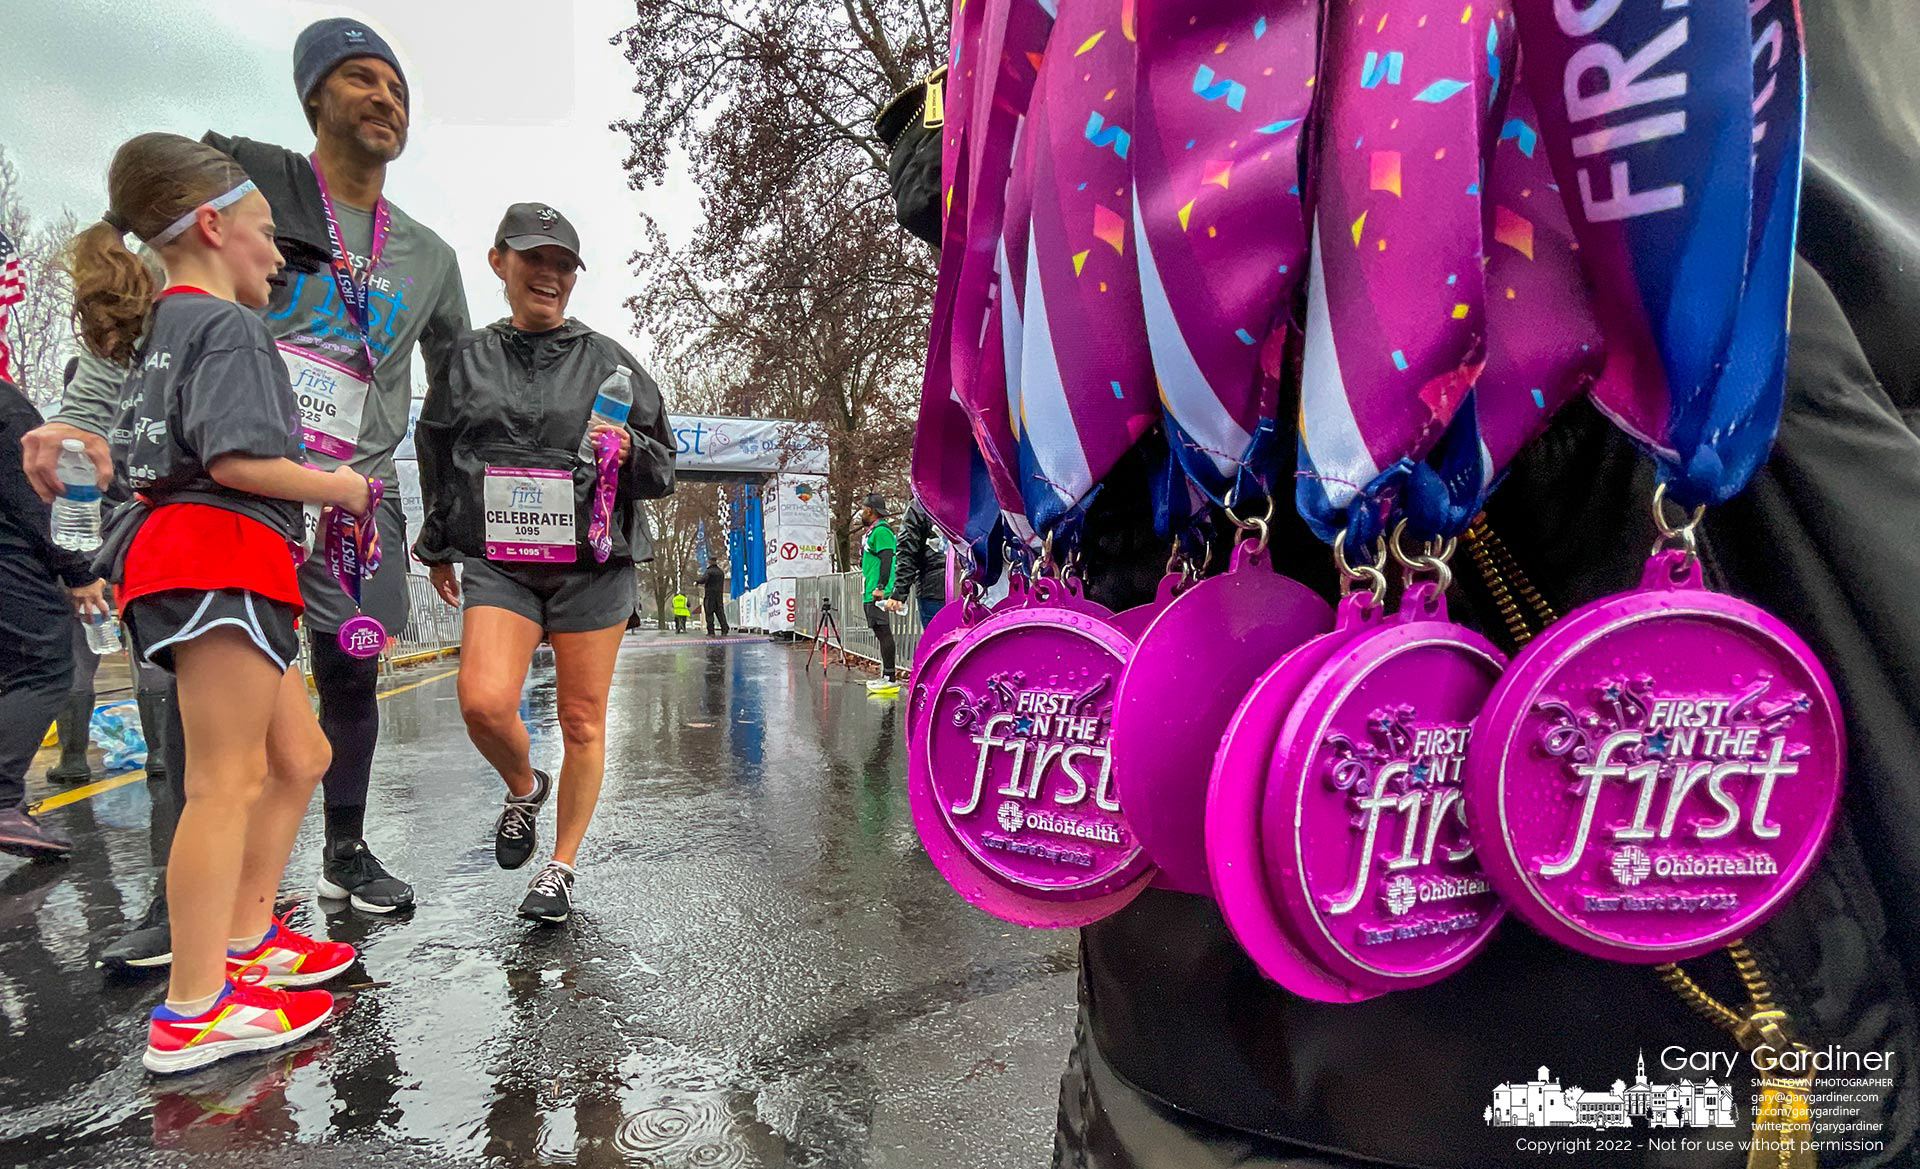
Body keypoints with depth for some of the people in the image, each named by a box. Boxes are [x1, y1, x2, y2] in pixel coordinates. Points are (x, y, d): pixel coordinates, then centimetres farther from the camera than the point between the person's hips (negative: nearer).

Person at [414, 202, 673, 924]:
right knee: (484, 703, -19)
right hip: (498, 562, 1)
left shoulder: (606, 361, 5)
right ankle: (523, 787, 16)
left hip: (593, 565, -1)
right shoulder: (466, 359, 10)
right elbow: (434, 457, 23)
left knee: (582, 723, 3)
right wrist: (437, 549, 27)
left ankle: (561, 869, 21)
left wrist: (629, 450, -14)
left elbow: (664, 469, 8)